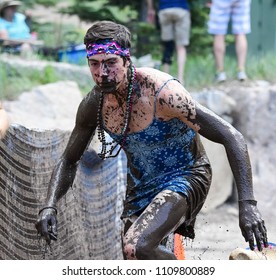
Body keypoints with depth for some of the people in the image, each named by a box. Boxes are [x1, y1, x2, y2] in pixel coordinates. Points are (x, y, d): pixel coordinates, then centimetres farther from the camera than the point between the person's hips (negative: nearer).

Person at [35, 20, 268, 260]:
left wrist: (247, 204, -35)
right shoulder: (94, 104, -9)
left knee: (137, 247, -32)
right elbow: (68, 161, 7)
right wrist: (50, 206, -11)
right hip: (140, 189, 7)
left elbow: (232, 138, -27)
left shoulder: (161, 92, -27)